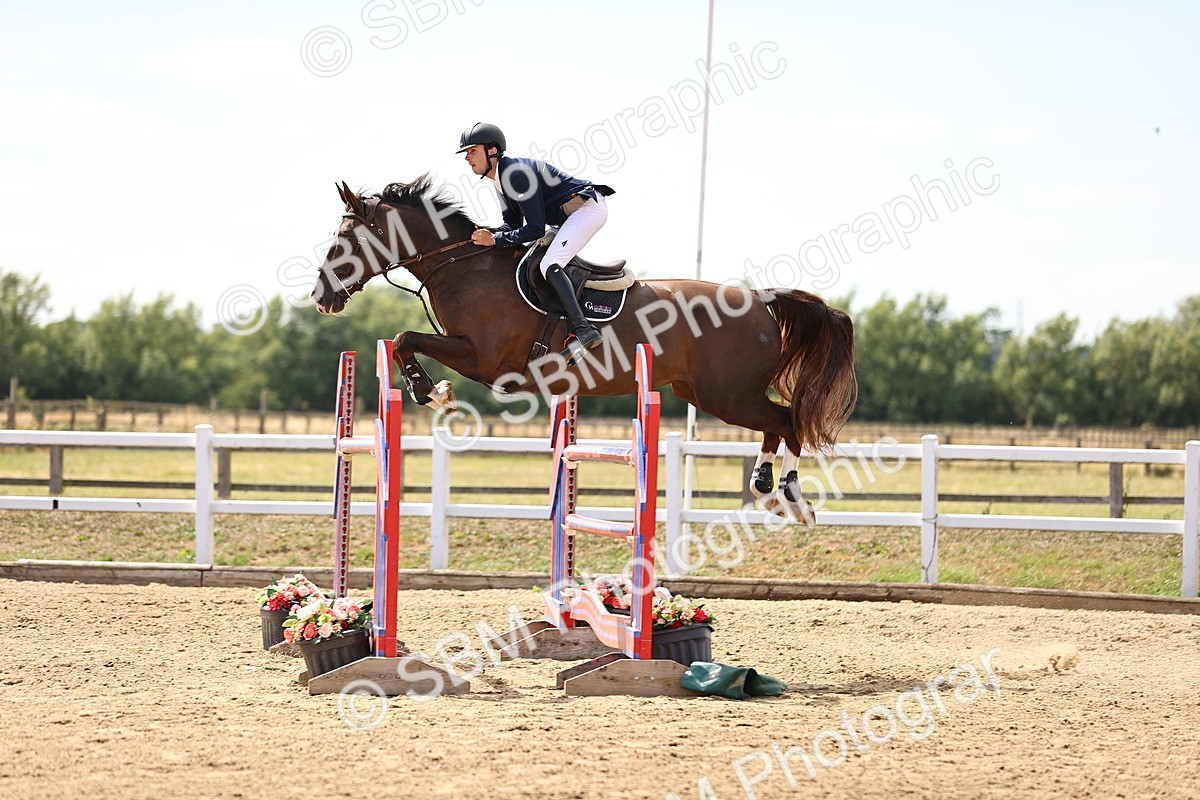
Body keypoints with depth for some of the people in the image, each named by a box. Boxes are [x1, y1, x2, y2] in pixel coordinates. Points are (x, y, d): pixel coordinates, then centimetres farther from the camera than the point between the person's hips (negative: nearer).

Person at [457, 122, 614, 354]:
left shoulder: (515, 174, -22)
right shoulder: (502, 177, 11)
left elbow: (535, 228, -24)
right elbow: (513, 224, 12)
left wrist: (495, 240, -20)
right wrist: (486, 234, -7)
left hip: (587, 207, -11)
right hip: (566, 216, 11)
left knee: (549, 265, -25)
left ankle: (584, 330, -35)